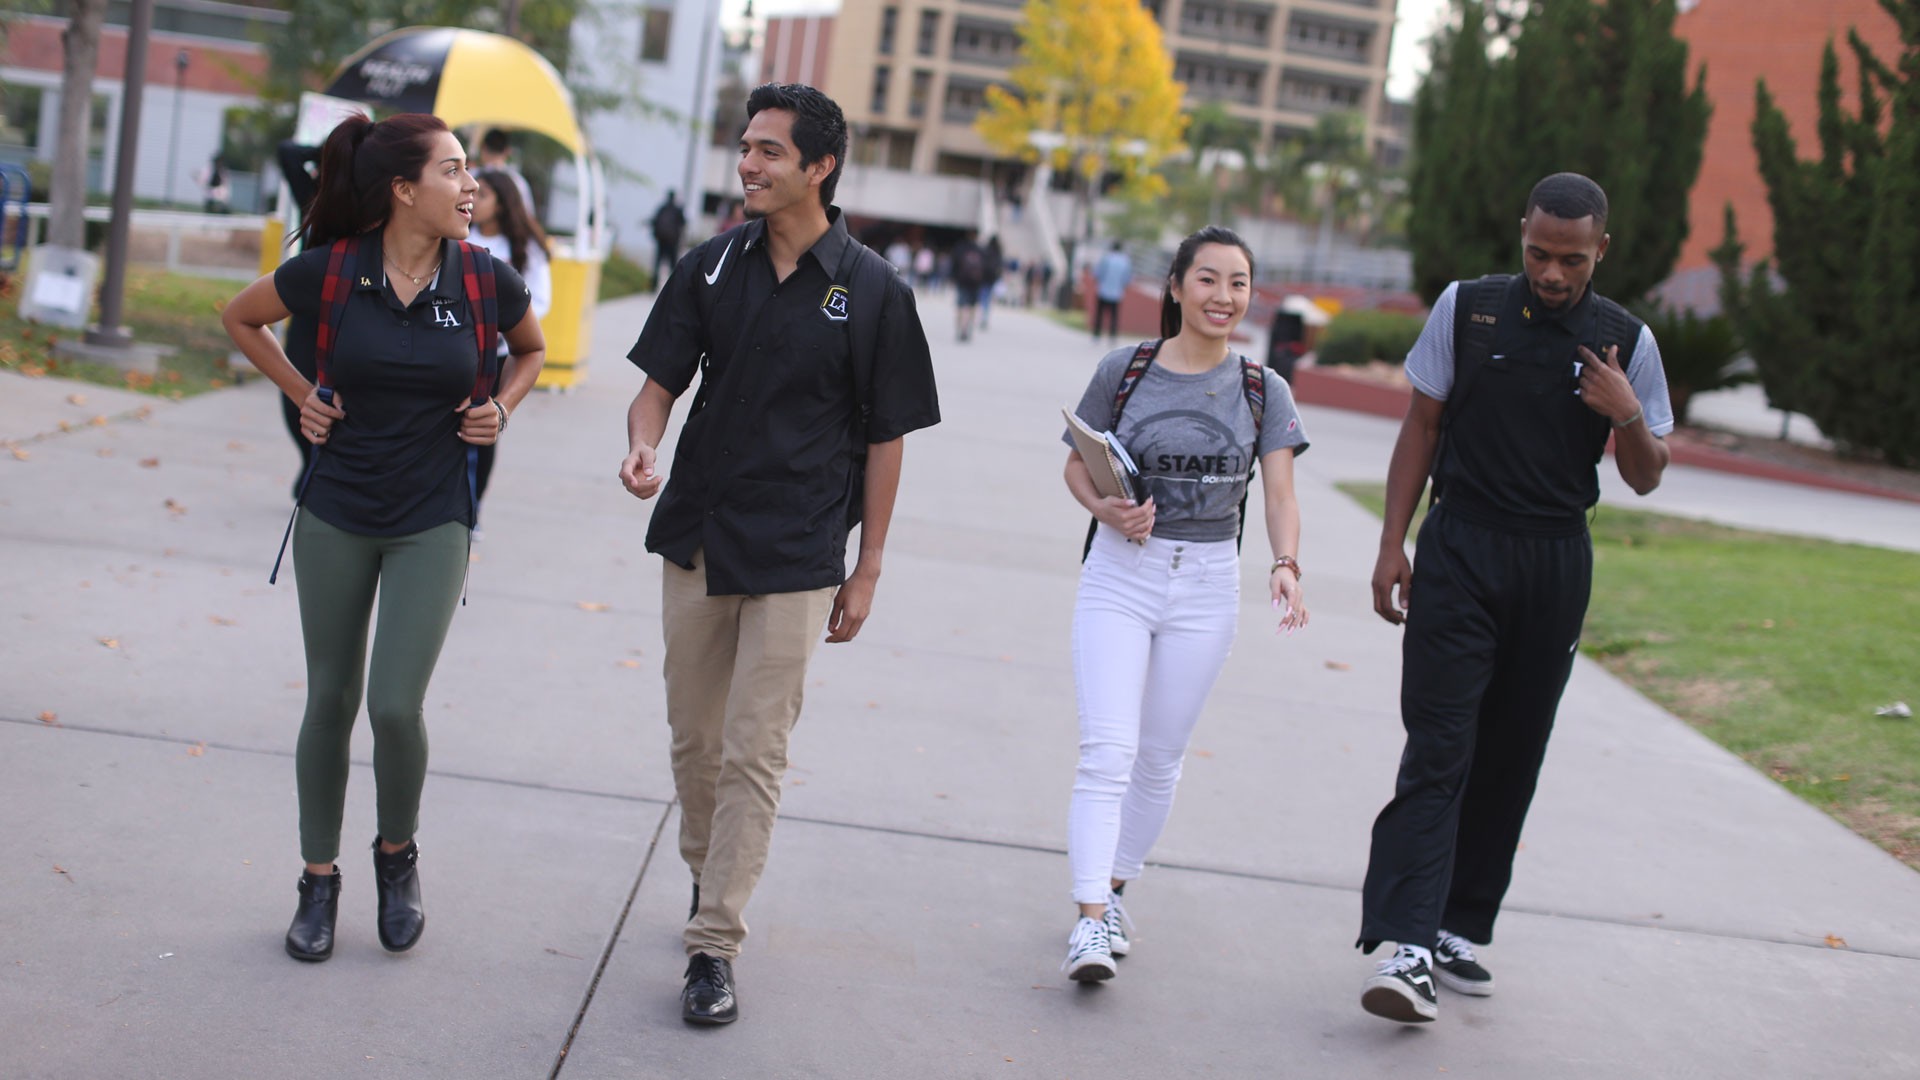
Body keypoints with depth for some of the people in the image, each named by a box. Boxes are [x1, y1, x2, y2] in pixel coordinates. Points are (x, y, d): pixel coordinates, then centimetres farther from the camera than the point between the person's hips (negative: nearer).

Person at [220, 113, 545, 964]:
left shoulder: (484, 280, -7)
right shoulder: (329, 271, -9)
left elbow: (532, 348, 16)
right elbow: (240, 319, 11)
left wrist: (500, 407, 0)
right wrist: (301, 394, 3)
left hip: (432, 520, 0)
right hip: (335, 512, 1)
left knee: (396, 705, -9)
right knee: (330, 700, 9)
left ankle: (398, 856, 19)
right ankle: (319, 881, 25)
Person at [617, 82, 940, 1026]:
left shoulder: (873, 292, -6)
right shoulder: (711, 266, 2)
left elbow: (885, 438, -1)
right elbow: (660, 381, 6)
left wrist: (866, 569, 0)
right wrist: (642, 447, -17)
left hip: (796, 557, -4)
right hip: (695, 538, 4)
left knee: (753, 752, -4)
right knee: (693, 739, 14)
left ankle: (715, 943, 0)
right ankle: (706, 876, 36)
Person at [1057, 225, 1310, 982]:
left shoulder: (1263, 391, 1)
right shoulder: (1124, 370, -3)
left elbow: (1280, 494, -6)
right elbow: (1077, 465, 5)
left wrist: (1285, 565, -24)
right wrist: (1105, 508, -15)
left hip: (1207, 585, 2)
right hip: (1120, 576, -2)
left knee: (1162, 752, 12)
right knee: (1107, 750, -12)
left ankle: (1114, 887, 30)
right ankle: (1091, 920, -14)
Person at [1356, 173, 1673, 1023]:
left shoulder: (1627, 342, 3)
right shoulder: (1465, 308, 1)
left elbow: (1645, 478, 9)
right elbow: (1422, 425, 7)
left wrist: (1628, 418, -12)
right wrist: (1392, 544, 1)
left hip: (1555, 565, 2)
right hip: (1461, 550, -2)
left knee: (1511, 755, 6)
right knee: (1439, 746, -11)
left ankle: (1461, 929, 16)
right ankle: (1408, 948, -17)